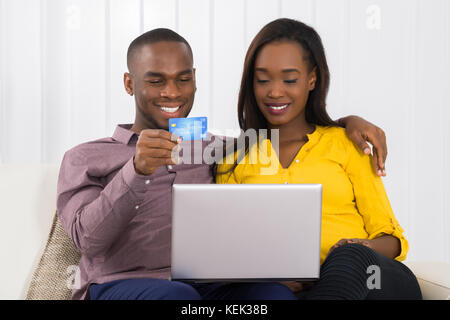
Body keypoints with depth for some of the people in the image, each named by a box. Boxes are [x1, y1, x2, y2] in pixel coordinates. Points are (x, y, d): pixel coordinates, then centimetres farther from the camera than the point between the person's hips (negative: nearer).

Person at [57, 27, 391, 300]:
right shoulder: (85, 158, 16)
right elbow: (88, 237, -2)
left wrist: (348, 121, 18)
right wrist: (137, 170, -18)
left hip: (210, 287, 3)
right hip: (119, 285, -2)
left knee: (275, 293, -32)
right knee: (177, 297, -39)